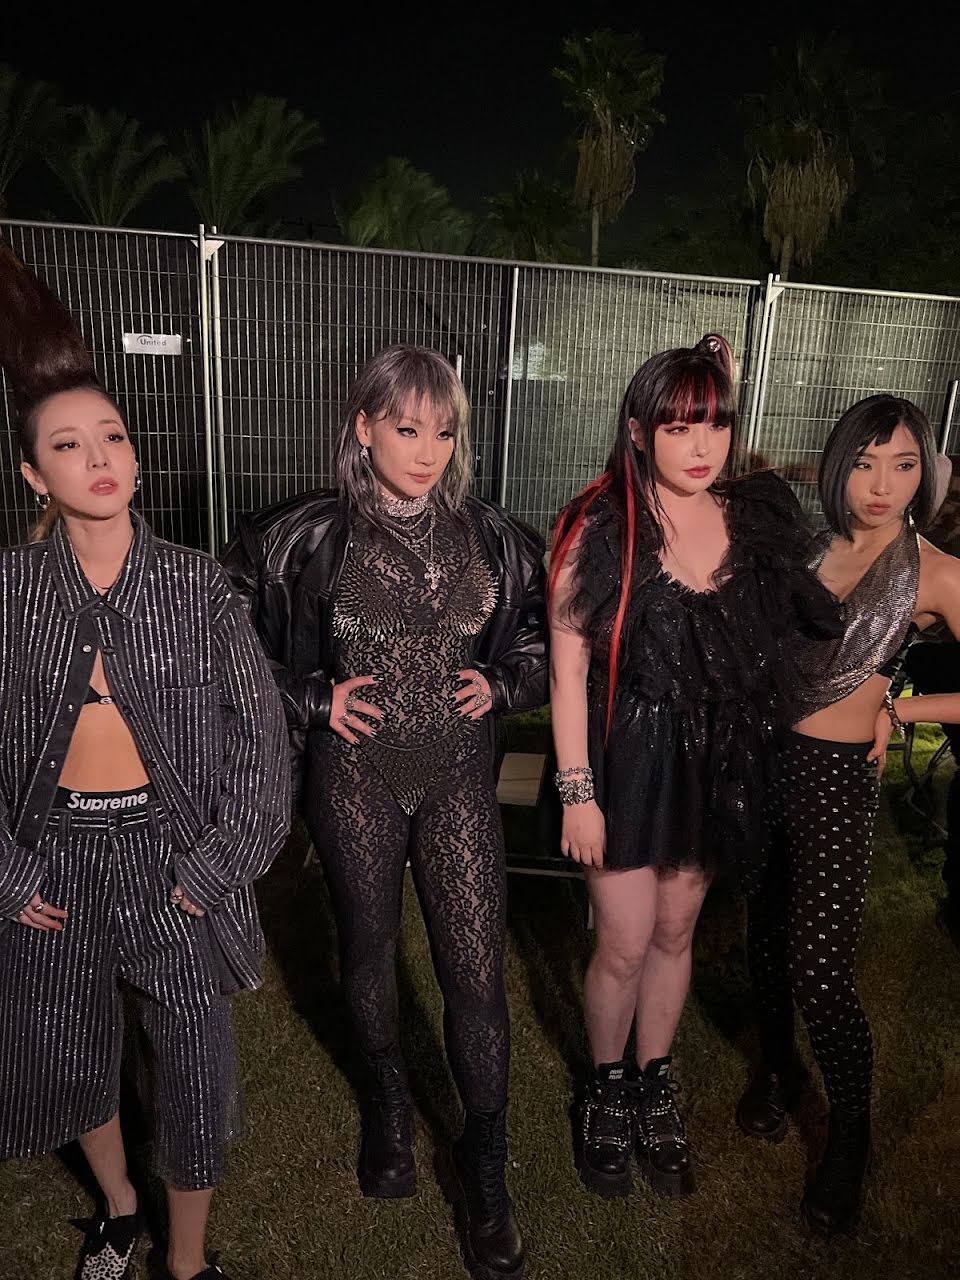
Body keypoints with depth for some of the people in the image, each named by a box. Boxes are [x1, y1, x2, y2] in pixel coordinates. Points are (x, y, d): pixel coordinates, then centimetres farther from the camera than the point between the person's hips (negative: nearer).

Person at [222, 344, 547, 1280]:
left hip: (457, 774, 1)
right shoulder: (308, 536, -6)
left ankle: (485, 1158, 26)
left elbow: (537, 640, 14)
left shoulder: (491, 539, 0)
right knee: (368, 947, 17)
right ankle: (388, 1101, 47)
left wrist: (499, 685, -4)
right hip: (354, 775, 0)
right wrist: (314, 699, -8)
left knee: (476, 968, 1)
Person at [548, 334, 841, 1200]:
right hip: (630, 760, -4)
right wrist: (577, 791, -13)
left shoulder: (756, 519, 0)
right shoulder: (600, 529, -13)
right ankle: (608, 1089, 35)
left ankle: (655, 1088, 41)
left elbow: (811, 626, 13)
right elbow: (568, 667, -13)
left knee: (675, 934, 18)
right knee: (625, 946, 6)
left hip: (719, 764, 4)